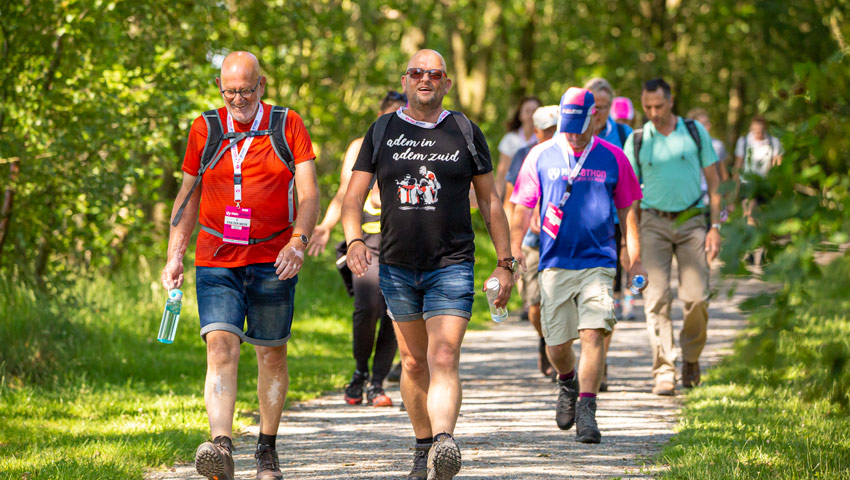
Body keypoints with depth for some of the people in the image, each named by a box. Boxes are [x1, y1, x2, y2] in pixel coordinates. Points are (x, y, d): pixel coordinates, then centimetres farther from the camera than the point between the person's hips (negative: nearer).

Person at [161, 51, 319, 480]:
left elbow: (308, 191, -5)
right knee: (221, 347, -16)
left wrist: (298, 241, -21)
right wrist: (175, 256, 9)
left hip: (273, 261, 0)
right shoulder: (205, 129, 7)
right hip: (216, 261, 0)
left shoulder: (288, 126, 2)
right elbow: (188, 195, 15)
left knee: (271, 355, 8)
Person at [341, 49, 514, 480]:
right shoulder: (382, 132, 7)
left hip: (451, 266, -3)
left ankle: (444, 443, -32)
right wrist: (354, 240, -15)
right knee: (413, 363, 12)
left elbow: (489, 200, 10)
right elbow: (353, 196, 4)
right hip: (397, 268, 3)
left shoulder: (465, 133, 5)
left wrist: (505, 262, 7)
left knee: (443, 361, -17)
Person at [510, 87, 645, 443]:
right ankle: (568, 384, 36)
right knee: (556, 343, 4)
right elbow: (522, 208, 10)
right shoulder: (541, 156, 4)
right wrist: (514, 251, 2)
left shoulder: (613, 159, 5)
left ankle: (586, 409, -13)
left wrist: (636, 260, 9)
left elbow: (627, 212, 12)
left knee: (593, 334, -15)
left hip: (598, 263, -1)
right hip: (554, 264, 1)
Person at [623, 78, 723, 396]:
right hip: (654, 223, 0)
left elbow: (713, 180, 7)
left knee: (696, 298, -7)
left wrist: (715, 227, -1)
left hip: (691, 221, 0)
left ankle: (691, 358, 18)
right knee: (657, 298, -10)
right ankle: (664, 372, -9)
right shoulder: (637, 140, 5)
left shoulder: (695, 132, 4)